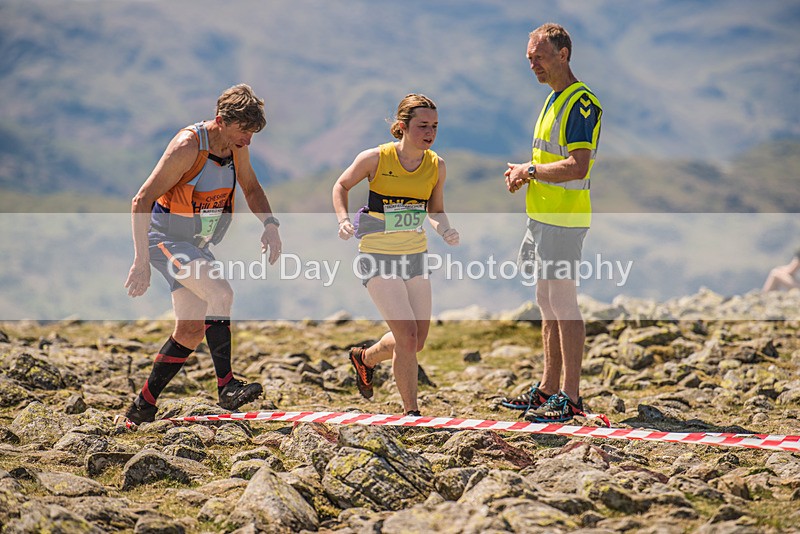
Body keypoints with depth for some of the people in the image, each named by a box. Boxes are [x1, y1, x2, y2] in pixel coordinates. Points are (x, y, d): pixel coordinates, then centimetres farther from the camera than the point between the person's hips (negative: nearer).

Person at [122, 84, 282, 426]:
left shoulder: (237, 146, -2)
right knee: (220, 293, -29)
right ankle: (226, 386, -23)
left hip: (197, 246, 9)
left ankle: (143, 408, 20)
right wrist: (141, 262, -28)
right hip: (164, 239, -9)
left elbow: (251, 189, 17)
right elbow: (141, 202, -23)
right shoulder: (188, 146, -24)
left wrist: (269, 224, -3)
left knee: (192, 331, 8)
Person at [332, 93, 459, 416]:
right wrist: (343, 220, -15)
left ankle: (365, 358, 40)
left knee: (417, 342, 8)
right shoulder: (375, 159, -14)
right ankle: (411, 412, 0)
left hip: (416, 256, 5)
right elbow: (341, 186, 2)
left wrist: (445, 230, -8)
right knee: (407, 335, -15)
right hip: (378, 258, -5)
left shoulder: (436, 166, -2)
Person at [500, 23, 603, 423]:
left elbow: (577, 167, -24)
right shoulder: (554, 99, 17)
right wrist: (525, 172, 7)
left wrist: (529, 171, -14)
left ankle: (570, 397, -3)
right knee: (547, 302, 14)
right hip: (544, 214, 10)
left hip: (563, 219, -10)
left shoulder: (580, 102, -15)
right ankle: (548, 388, 23)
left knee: (562, 302, -7)